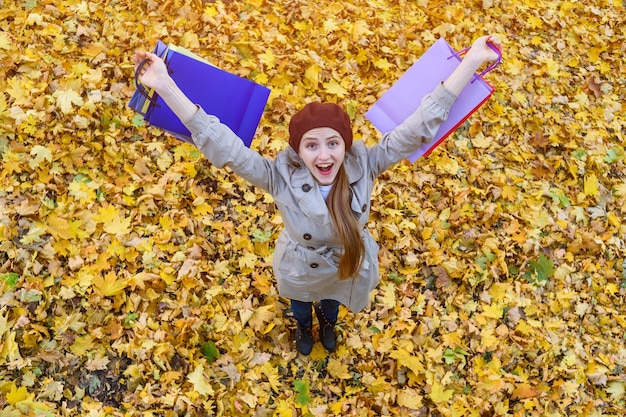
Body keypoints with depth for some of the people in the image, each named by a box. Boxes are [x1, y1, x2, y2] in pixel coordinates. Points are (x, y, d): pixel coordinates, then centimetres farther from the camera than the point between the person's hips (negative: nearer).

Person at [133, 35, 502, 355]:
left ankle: (327, 324, 76)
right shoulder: (282, 176, -38)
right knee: (301, 305, 36)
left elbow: (420, 128, -40)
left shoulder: (364, 166, -35)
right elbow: (223, 146, -47)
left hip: (347, 267, 1)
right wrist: (164, 86, -58)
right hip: (299, 270, -1)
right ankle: (304, 327, 74)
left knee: (331, 304, 37)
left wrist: (472, 62, -46)